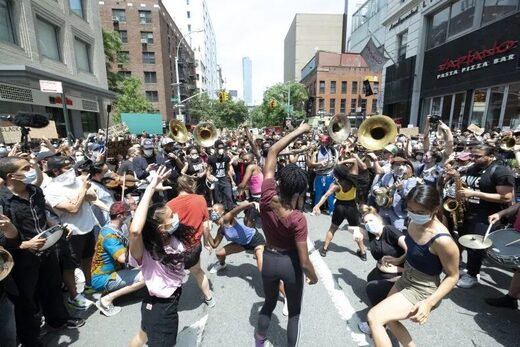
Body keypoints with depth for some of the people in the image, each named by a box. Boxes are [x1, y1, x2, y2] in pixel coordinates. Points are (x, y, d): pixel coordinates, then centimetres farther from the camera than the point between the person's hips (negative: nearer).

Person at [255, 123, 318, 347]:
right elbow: (304, 261, -21)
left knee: (269, 303, 30)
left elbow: (272, 152, -15)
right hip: (290, 263, -4)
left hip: (269, 259, 4)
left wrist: (298, 131, -12)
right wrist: (313, 276, 1)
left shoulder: (267, 197, -22)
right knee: (294, 311, 23)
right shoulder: (298, 219, -29)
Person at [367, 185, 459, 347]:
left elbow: (452, 276, -18)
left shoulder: (442, 240, -32)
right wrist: (400, 260, 12)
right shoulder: (414, 223, -10)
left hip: (422, 291, -8)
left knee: (374, 317, -17)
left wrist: (429, 303, -24)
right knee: (389, 320, 24)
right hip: (405, 280, 8)